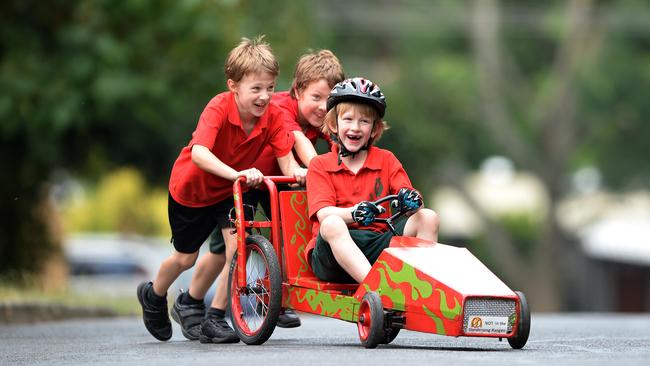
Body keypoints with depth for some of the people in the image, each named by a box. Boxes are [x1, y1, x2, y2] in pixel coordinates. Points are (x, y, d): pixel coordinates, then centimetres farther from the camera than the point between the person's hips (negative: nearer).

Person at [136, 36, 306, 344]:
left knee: (235, 245, -14)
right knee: (185, 257, 12)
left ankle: (214, 317, 9)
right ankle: (154, 296, 45)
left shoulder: (274, 116, -23)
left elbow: (286, 158, -26)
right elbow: (199, 153, -48)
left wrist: (296, 171, -50)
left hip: (229, 191, 3)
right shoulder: (219, 108, -35)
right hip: (191, 187, -3)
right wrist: (236, 173, -62)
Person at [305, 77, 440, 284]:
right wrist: (354, 213, -31)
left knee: (428, 218, -14)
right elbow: (324, 214, -8)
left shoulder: (386, 160, 17)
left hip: (378, 248, 3)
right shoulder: (320, 165, 7)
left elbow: (406, 195, 3)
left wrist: (413, 201, -24)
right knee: (332, 225, -35)